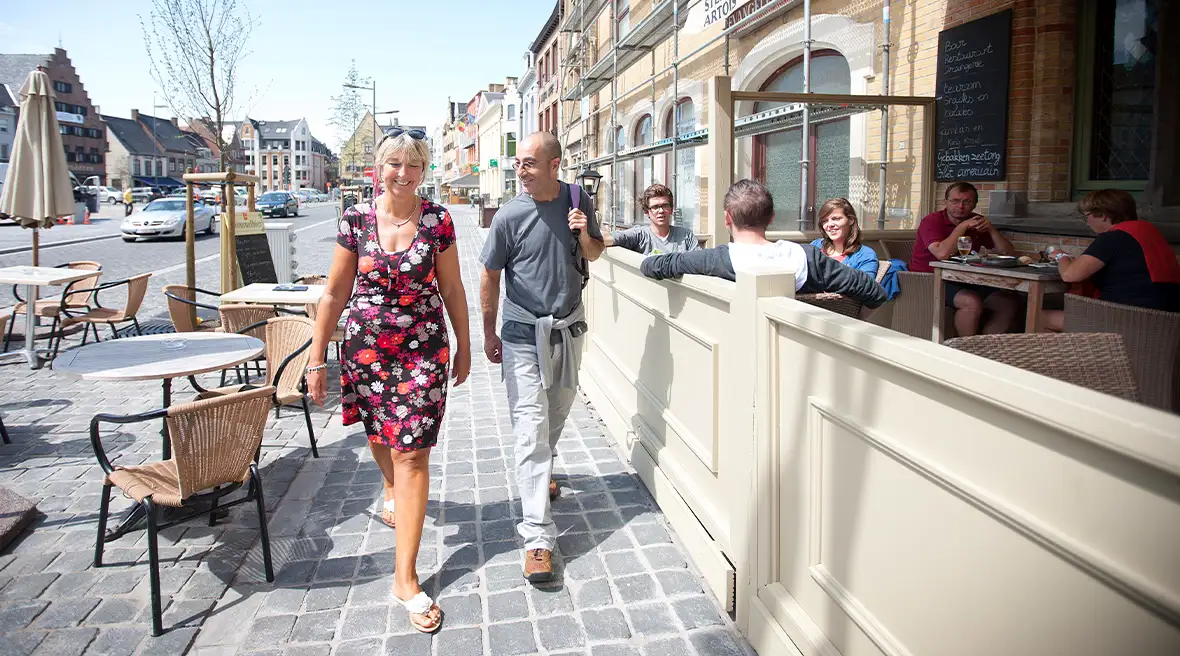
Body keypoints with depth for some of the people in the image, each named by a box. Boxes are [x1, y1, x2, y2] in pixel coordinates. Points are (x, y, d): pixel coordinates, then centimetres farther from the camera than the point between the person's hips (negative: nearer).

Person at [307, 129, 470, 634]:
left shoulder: (437, 220, -4)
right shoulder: (357, 220, -2)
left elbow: (452, 288, 4)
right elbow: (335, 293, 2)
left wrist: (464, 345, 8)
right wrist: (316, 359, 2)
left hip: (423, 350, -2)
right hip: (366, 347, 2)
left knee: (412, 453, -5)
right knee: (379, 437, 20)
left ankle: (405, 577, 1)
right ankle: (393, 489, 58)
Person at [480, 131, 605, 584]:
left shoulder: (578, 201, -1)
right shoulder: (510, 215, -11)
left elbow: (595, 254, 11)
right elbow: (491, 276, -2)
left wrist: (584, 235, -12)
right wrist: (489, 333, 2)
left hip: (568, 328, 4)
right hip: (524, 334, -4)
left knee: (558, 411, 21)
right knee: (531, 427, -9)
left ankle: (540, 471, 50)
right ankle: (538, 537, -8)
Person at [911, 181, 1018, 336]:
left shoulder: (976, 222, 12)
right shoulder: (932, 221, -7)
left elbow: (1007, 252, 11)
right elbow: (942, 253, -26)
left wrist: (991, 229, -5)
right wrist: (963, 227, -16)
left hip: (965, 282, 7)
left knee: (1009, 303, -8)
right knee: (972, 302, -31)